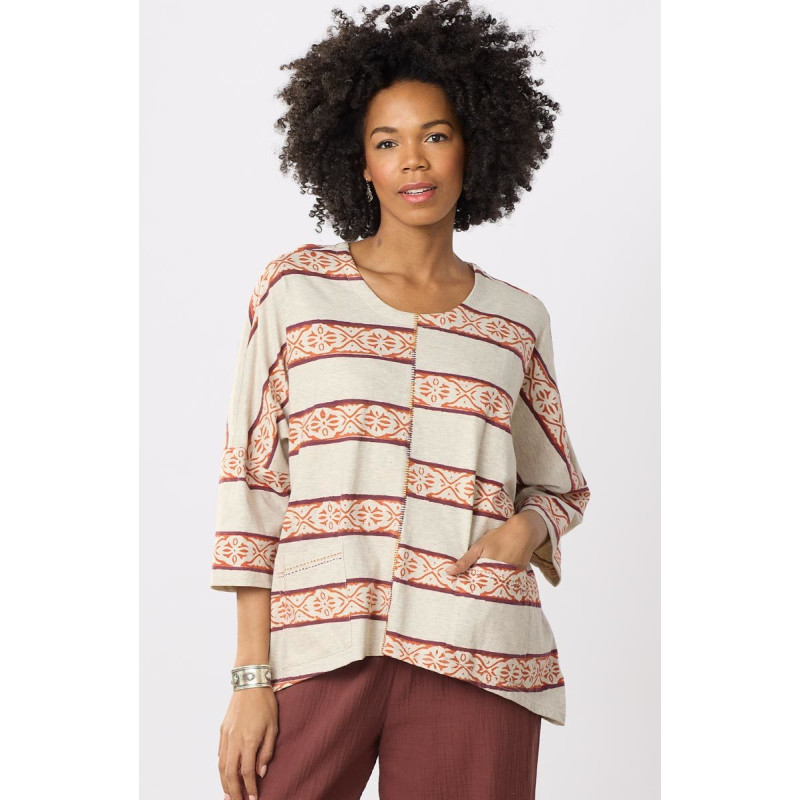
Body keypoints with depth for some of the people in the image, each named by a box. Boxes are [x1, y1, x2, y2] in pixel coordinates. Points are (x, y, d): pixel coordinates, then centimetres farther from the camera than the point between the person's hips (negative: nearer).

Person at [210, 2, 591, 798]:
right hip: (318, 647, -1)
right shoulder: (295, 288, 4)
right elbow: (251, 482, 2)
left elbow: (560, 487, 20)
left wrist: (526, 529, -4)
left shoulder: (516, 321, 9)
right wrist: (251, 674, -3)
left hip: (473, 662, 1)